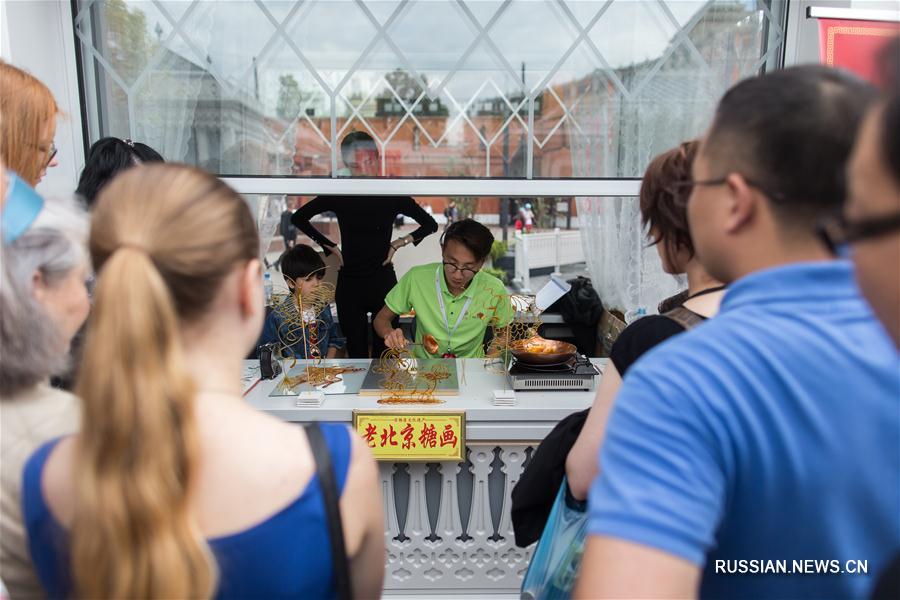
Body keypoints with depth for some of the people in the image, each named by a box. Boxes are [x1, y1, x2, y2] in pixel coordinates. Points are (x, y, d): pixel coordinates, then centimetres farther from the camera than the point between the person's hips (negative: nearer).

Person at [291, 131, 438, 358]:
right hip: (349, 282, 1)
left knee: (384, 351, 4)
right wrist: (331, 247, 6)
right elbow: (298, 217, 10)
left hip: (383, 281, -1)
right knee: (356, 351, 8)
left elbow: (431, 225, 8)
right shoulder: (338, 194, -1)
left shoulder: (393, 195, -2)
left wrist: (399, 243, -2)